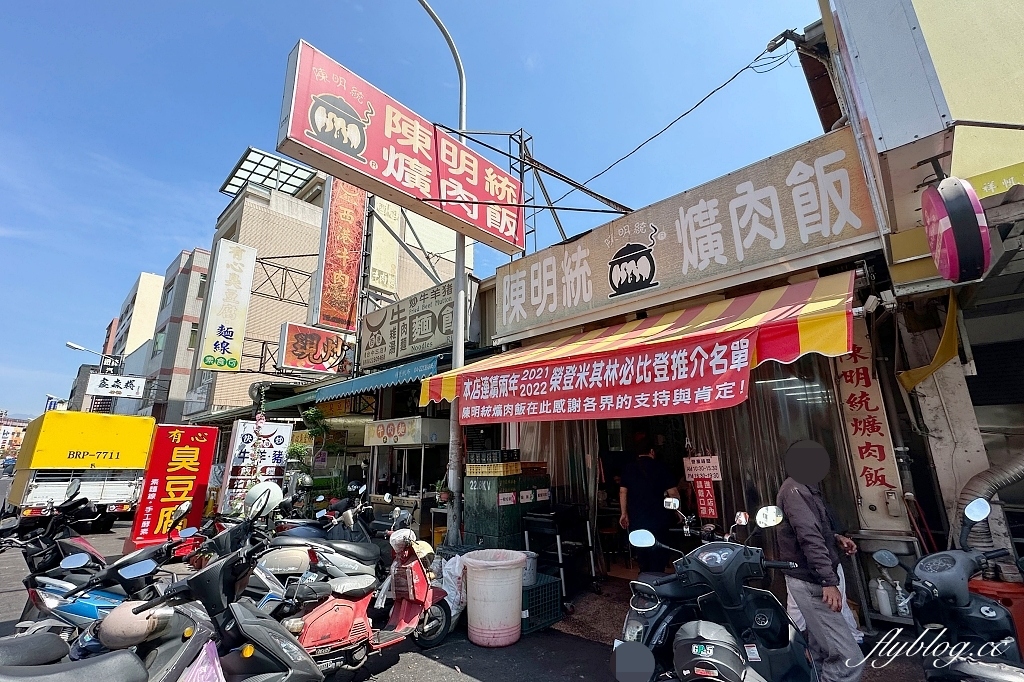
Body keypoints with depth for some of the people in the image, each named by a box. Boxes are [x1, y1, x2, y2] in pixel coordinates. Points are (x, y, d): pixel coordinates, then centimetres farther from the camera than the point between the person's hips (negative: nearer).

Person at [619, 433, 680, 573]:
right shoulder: (660, 467, -5)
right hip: (657, 518, -2)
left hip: (636, 519, 3)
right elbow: (673, 493, -7)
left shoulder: (628, 468, 1)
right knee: (657, 553, 8)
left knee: (642, 553, 16)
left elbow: (623, 492, -1)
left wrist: (624, 513, 7)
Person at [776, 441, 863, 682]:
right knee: (849, 658, -11)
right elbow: (809, 538, -27)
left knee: (821, 650, 22)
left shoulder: (804, 488, 15)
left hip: (813, 579, 11)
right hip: (809, 582, -11)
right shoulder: (795, 490, -19)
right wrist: (828, 581, -30)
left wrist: (836, 538, 10)